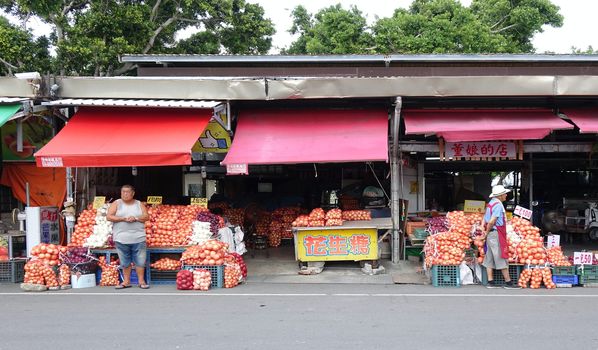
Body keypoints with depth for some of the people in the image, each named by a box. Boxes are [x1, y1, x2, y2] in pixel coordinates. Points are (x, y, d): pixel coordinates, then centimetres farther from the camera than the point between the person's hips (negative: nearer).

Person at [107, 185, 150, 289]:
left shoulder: (139, 204, 10)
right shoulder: (117, 203, 7)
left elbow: (146, 216, 2)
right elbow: (109, 217, -3)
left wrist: (135, 218, -15)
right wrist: (123, 219, -13)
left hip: (138, 238, 0)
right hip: (121, 238, 0)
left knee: (140, 260, -1)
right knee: (125, 261, 5)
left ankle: (141, 281, 6)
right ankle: (126, 281, 14)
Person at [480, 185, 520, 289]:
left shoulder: (490, 203, 15)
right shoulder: (498, 205, -15)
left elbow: (484, 220, 15)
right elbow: (491, 222, -22)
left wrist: (483, 231, 8)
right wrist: (487, 232, -9)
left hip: (490, 234, 9)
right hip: (496, 233, -9)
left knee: (490, 259, 8)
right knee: (502, 258, -3)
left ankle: (490, 282, 10)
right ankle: (508, 282, 2)